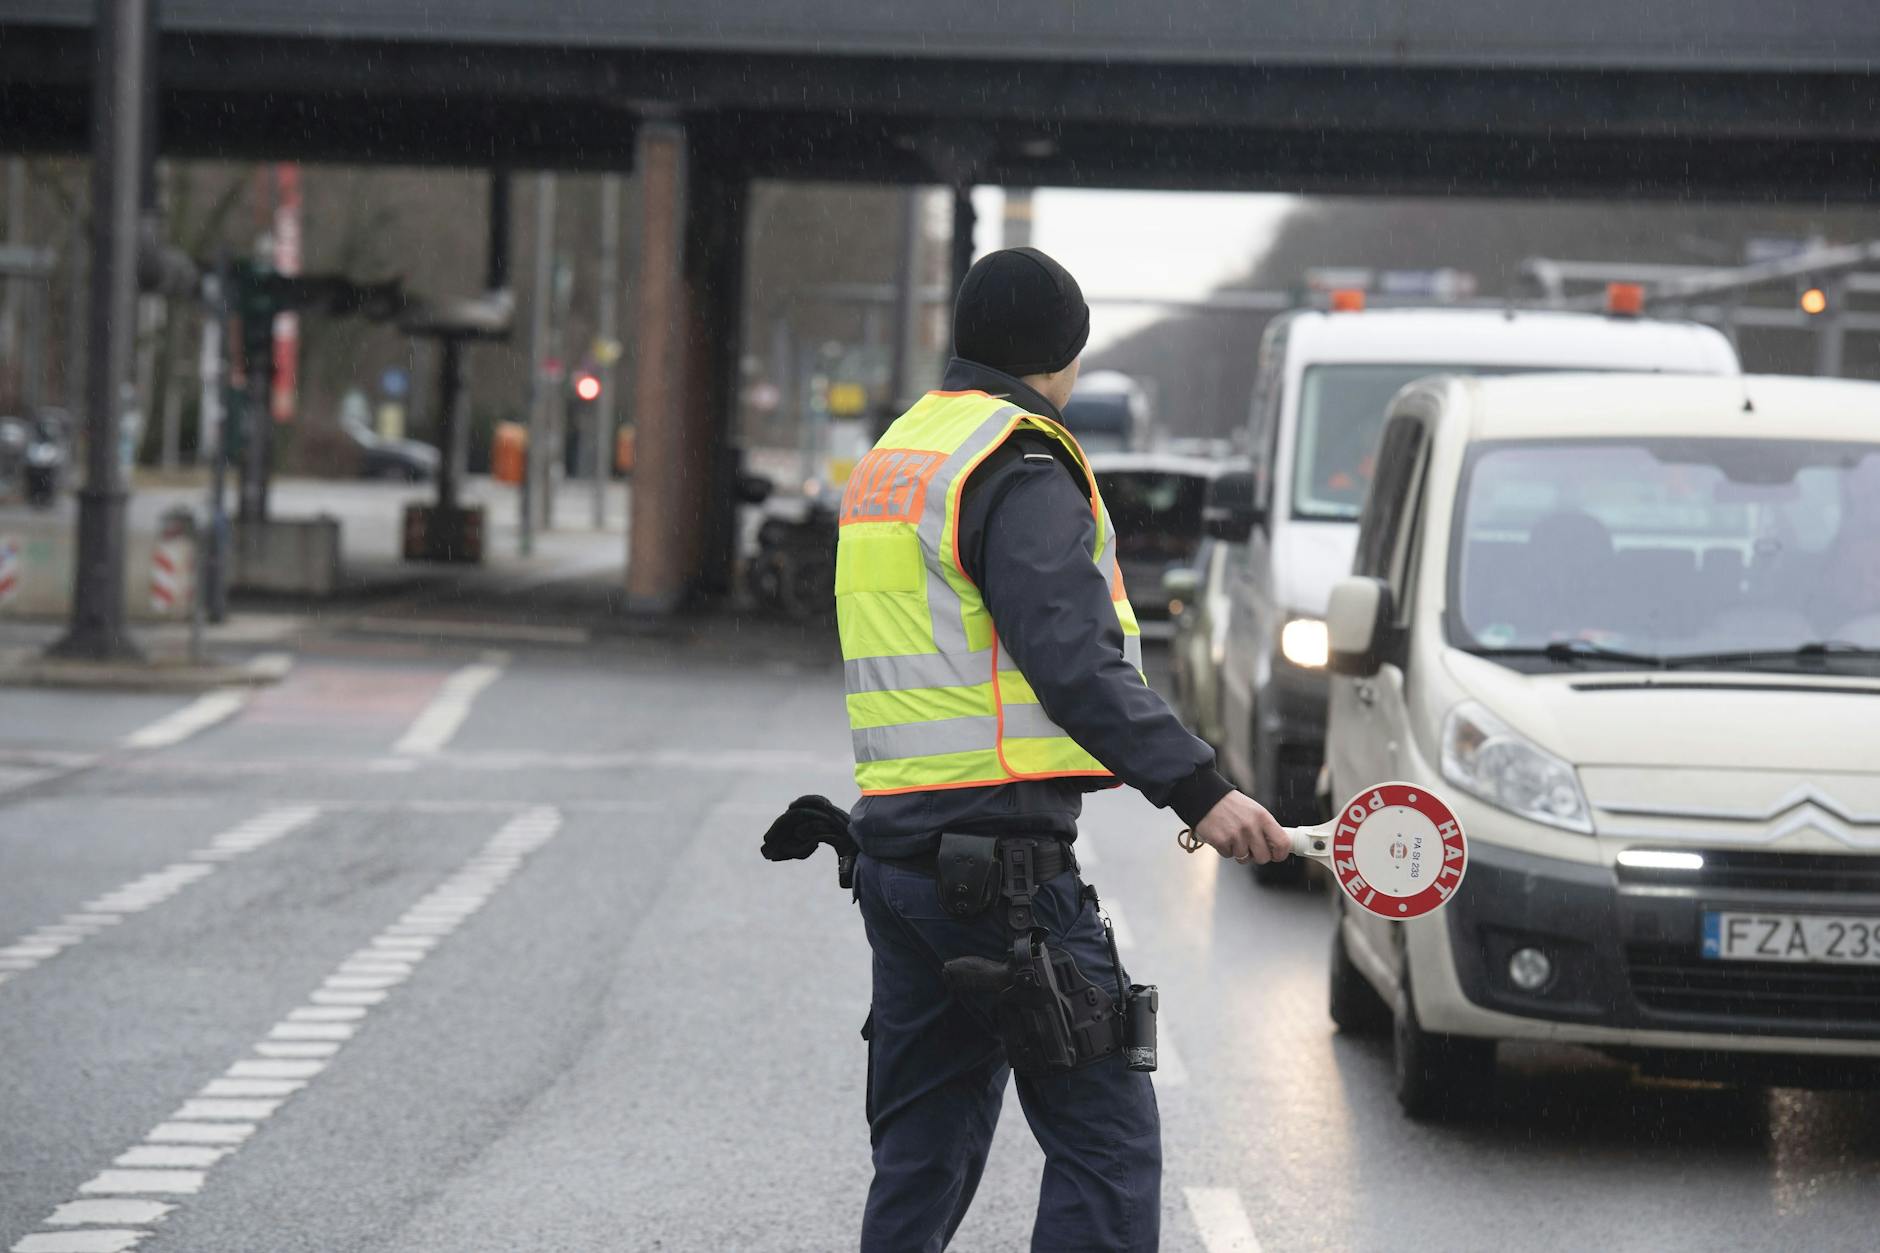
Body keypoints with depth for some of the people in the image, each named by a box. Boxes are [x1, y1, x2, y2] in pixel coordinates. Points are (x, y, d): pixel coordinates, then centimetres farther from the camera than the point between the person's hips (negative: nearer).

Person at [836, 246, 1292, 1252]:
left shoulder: (893, 456, 18)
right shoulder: (1020, 468, -11)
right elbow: (1075, 667, -23)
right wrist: (1199, 792, -27)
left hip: (892, 837, 9)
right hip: (1002, 856, -9)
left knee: (923, 1152, 14)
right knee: (1106, 1138, -7)